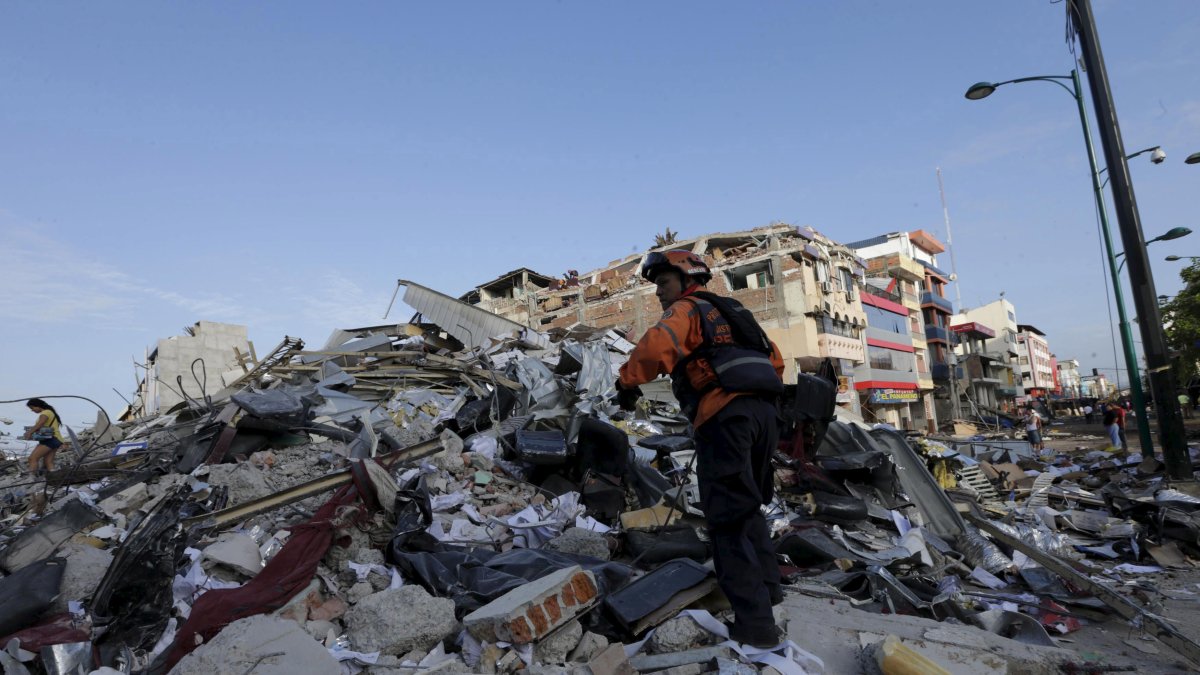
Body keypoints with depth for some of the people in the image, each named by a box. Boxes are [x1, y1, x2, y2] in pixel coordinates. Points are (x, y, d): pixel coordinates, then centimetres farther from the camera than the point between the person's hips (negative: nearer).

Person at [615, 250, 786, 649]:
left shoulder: (686, 310, 4)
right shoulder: (732, 312, 28)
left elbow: (656, 346, -17)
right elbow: (775, 358, 31)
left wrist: (628, 381, -4)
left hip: (725, 416, -8)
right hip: (763, 412, 8)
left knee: (728, 517, -4)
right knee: (748, 508, 22)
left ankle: (755, 623, -4)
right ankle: (768, 589, 32)